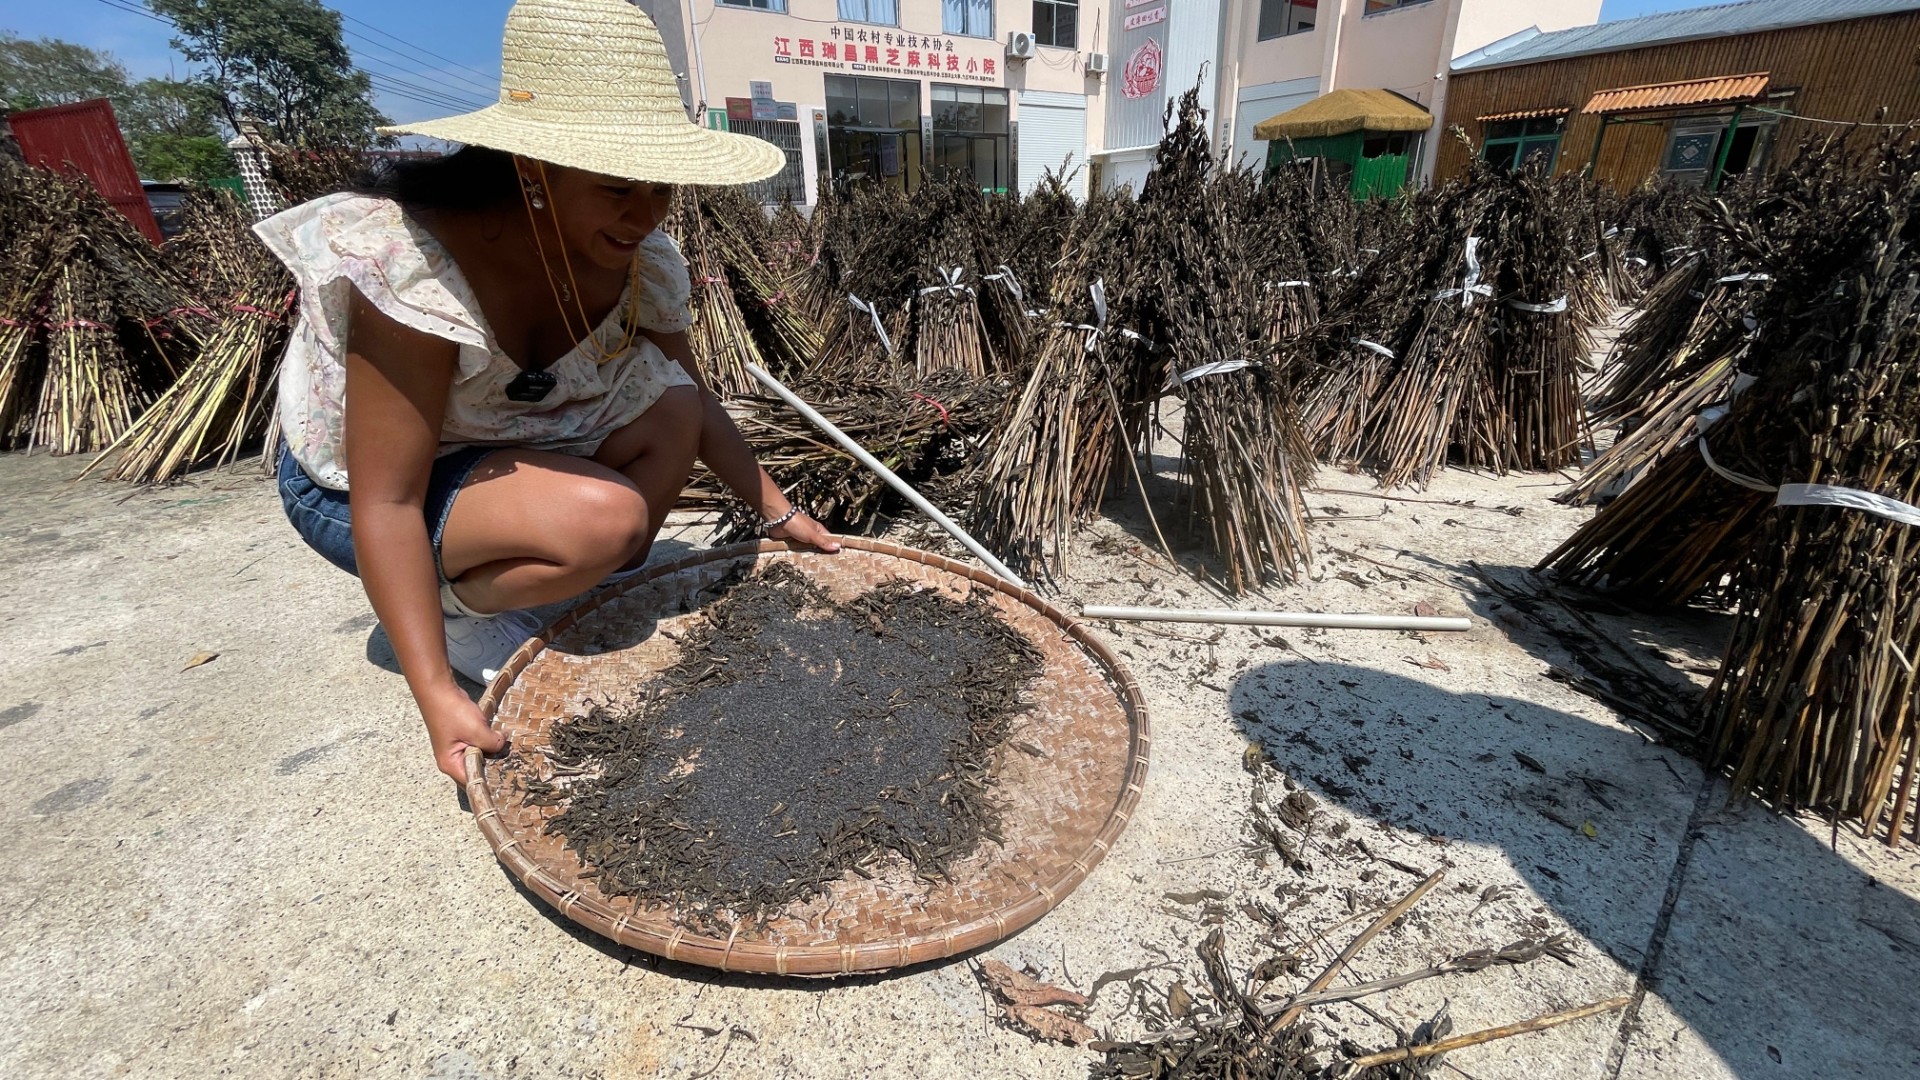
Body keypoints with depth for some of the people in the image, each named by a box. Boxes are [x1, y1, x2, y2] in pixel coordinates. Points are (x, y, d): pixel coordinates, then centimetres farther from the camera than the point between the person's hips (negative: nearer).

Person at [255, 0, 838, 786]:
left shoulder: (641, 259, -16)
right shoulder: (412, 264, -32)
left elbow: (693, 406, -4)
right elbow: (387, 502, -31)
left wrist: (779, 514, -8)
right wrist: (437, 695, -34)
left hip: (510, 450, 6)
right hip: (355, 485, -5)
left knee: (665, 403, -19)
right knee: (606, 520, -32)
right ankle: (456, 610, -3)